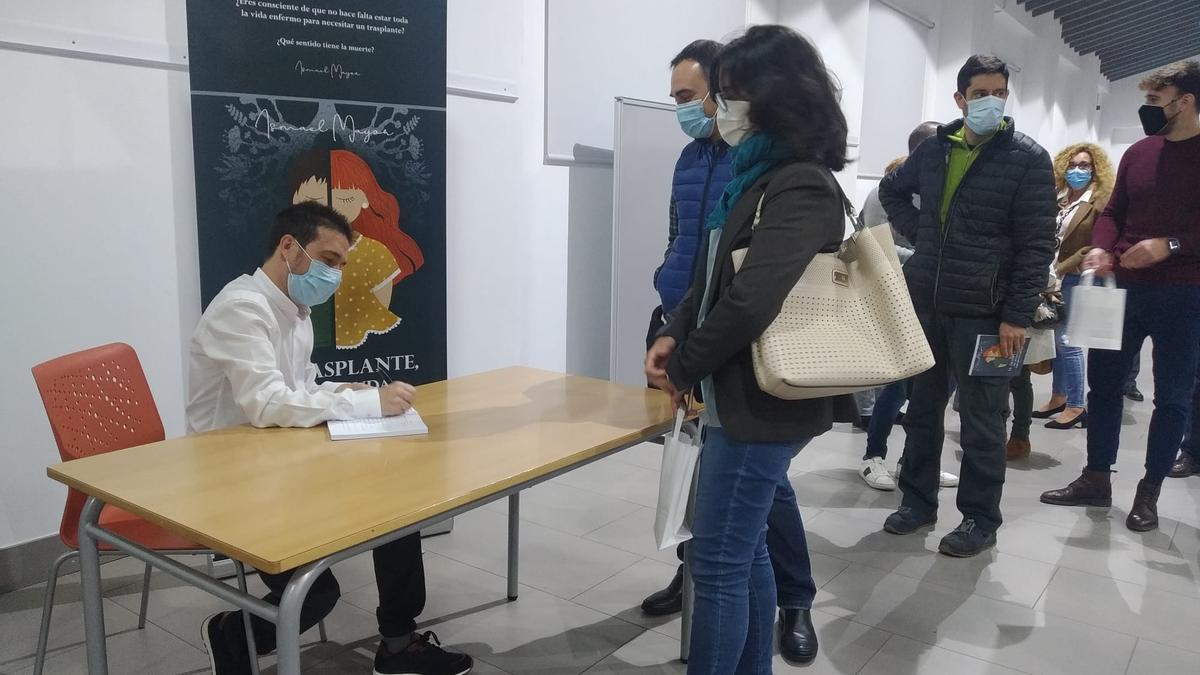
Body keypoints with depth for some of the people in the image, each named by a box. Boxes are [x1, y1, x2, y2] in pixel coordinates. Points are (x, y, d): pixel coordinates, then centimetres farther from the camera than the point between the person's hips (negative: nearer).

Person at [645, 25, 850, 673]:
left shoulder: (802, 188, -17)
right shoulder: (753, 177, 13)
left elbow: (751, 299, -27)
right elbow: (712, 277, 16)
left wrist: (684, 369, -13)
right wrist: (673, 335, 1)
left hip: (760, 403, -9)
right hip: (740, 396, 9)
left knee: (719, 562, 1)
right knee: (743, 551, 19)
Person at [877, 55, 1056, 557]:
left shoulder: (1028, 159, -5)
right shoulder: (934, 149, 8)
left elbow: (1036, 245, -9)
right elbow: (892, 189, 26)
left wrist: (1017, 316, -14)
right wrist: (918, 233, 10)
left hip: (983, 310, -4)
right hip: (923, 302, 5)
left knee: (980, 418, 4)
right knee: (922, 407, 13)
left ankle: (980, 518, 18)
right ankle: (918, 500, 28)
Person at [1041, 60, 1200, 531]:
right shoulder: (1137, 153, 9)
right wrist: (1102, 248, -5)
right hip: (1124, 288, 5)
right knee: (1104, 382, 8)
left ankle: (1149, 492, 16)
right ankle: (1096, 479, 20)